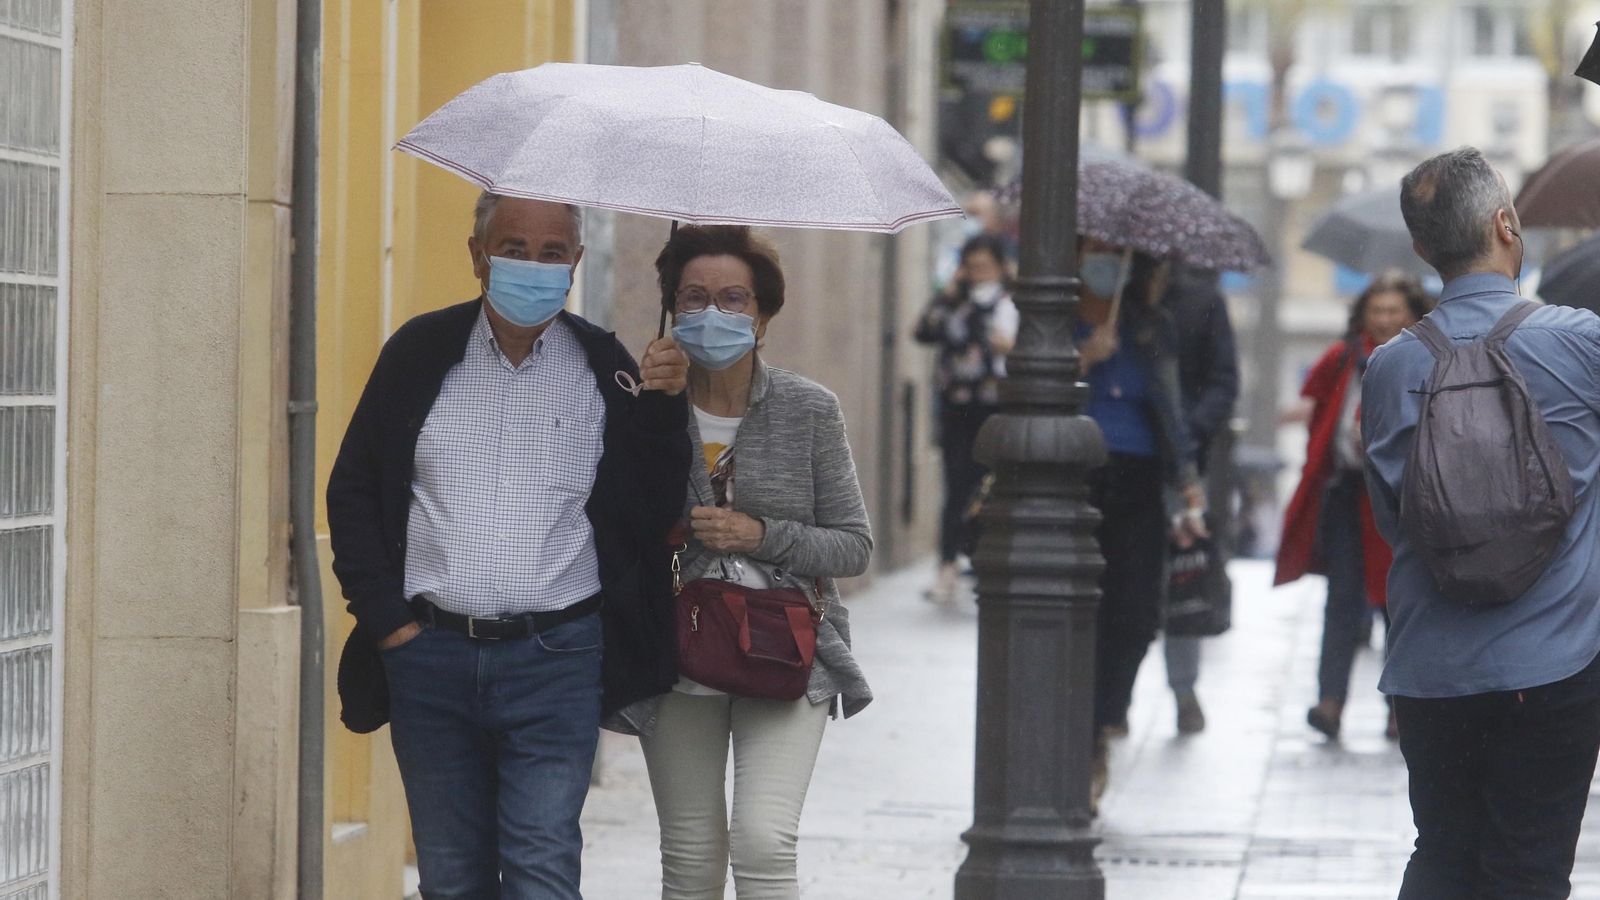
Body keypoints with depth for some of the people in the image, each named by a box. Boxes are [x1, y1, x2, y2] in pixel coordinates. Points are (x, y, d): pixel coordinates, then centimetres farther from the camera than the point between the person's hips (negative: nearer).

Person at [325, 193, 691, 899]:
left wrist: (666, 409, -12)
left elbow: (657, 514, 3)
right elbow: (352, 490, 9)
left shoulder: (605, 369, 3)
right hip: (431, 654, 2)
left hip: (555, 659, -2)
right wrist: (384, 616, 1)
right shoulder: (421, 353, 5)